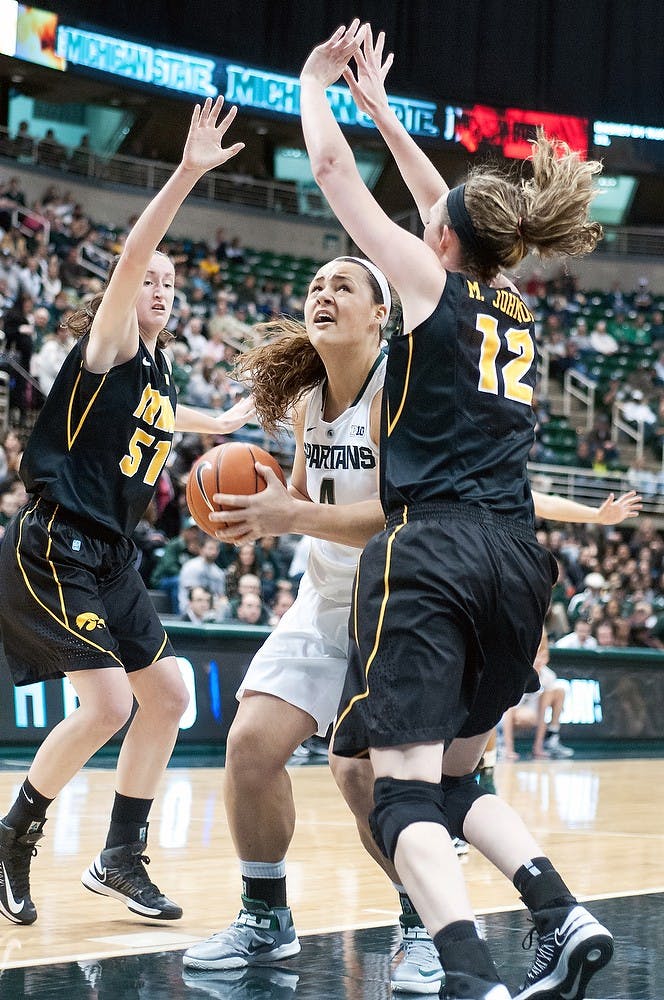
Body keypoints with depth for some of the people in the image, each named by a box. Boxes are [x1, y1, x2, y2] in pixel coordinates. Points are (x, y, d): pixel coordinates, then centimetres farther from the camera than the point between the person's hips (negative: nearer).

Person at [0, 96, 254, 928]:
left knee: (167, 695, 8)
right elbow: (131, 255, -25)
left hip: (109, 559, 9)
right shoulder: (107, 346, -7)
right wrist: (186, 175, -32)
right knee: (107, 700, -18)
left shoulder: (156, 372, 16)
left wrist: (222, 423, 50)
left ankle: (120, 859, 17)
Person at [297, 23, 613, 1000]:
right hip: (514, 555, 7)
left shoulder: (432, 281, 3)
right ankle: (564, 916, 2)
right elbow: (459, 209, 35)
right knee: (456, 773, 20)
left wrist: (317, 79, 24)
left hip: (431, 546, -7)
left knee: (406, 785, -12)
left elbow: (333, 167, 7)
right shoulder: (516, 305, 19)